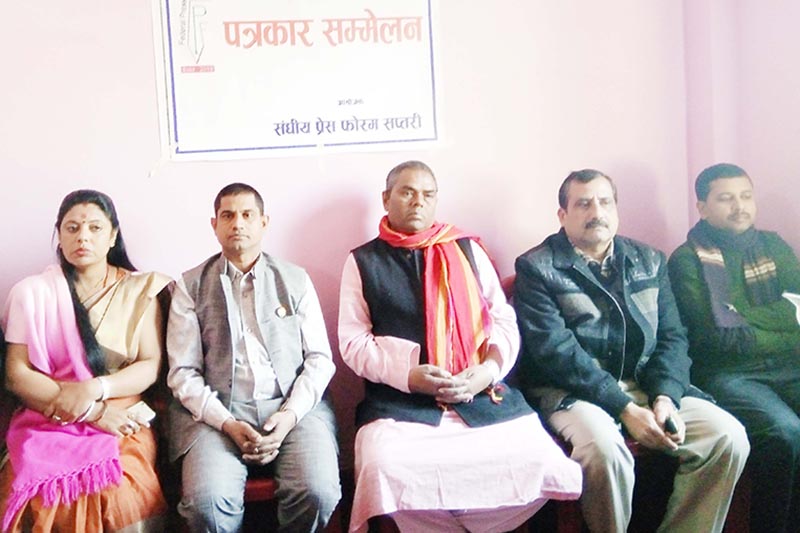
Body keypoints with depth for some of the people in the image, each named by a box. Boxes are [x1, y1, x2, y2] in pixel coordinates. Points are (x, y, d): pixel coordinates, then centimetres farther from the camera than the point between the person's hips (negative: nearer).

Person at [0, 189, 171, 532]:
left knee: (120, 493, -31)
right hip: (46, 421, 1)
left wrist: (94, 389, -16)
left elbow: (152, 365, 2)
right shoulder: (32, 292, 7)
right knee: (46, 495, -30)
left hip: (122, 420, 0)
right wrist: (92, 412, -10)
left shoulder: (140, 289, 9)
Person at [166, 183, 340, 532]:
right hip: (218, 411, -1)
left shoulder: (295, 280, 12)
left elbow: (320, 359, 8)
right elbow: (183, 372, 3)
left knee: (319, 492, -25)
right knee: (207, 499, -28)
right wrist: (227, 424, -11)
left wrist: (290, 414, -9)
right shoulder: (191, 286, 9)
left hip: (293, 408, 1)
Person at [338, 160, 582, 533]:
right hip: (399, 398, -1)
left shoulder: (468, 250, 16)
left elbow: (504, 321, 13)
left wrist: (489, 369, -7)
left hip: (483, 394, 2)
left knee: (542, 462, -22)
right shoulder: (363, 261, 11)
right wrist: (407, 376, -12)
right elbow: (353, 340, 4)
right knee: (382, 468, -32)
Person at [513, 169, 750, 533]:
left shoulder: (649, 261, 16)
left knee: (728, 436, -15)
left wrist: (665, 397, -10)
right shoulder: (536, 267, -1)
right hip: (570, 391, -5)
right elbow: (554, 350, -12)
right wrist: (626, 409, -18)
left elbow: (672, 336, 10)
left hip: (646, 384, 5)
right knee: (605, 448, -34)